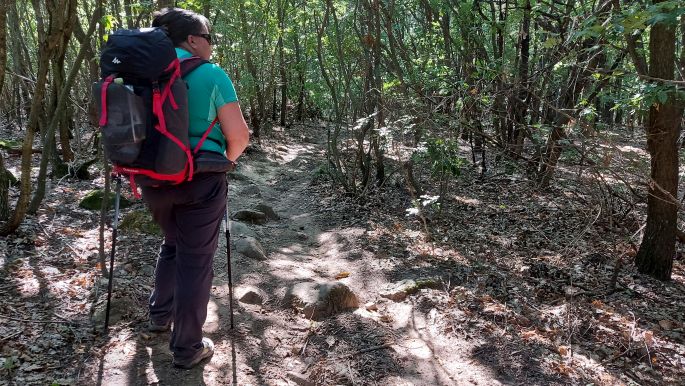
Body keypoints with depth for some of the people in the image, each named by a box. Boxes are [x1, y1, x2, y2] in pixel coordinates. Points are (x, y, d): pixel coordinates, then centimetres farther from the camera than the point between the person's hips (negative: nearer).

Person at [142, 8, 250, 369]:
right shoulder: (211, 74, -10)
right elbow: (239, 136, -12)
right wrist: (221, 161, 6)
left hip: (153, 179, 6)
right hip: (199, 182, -5)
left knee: (173, 244, 29)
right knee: (195, 261, 6)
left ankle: (160, 314, 41)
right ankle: (187, 348, 17)